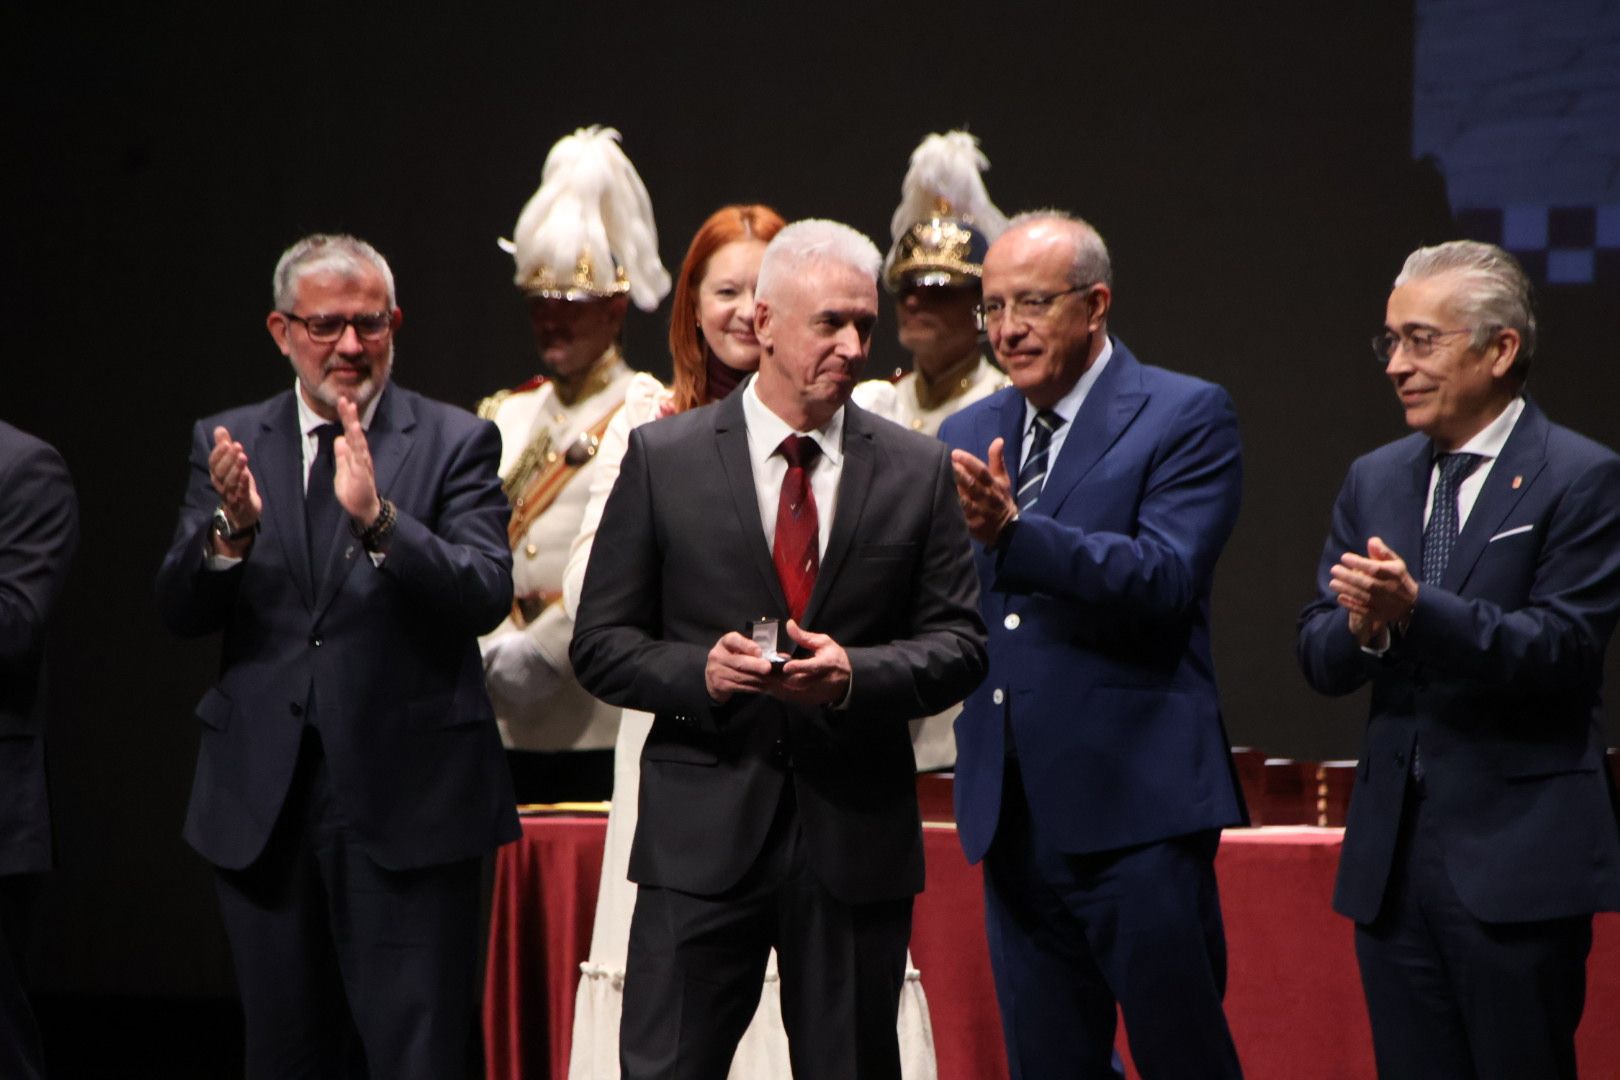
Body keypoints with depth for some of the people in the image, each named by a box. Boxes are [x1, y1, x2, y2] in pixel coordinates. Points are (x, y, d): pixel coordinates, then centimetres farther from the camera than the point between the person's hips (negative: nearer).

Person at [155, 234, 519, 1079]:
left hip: (404, 797, -3)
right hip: (262, 798, 3)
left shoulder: (453, 444, 0)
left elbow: (487, 595, -14)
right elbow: (180, 613, 1)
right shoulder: (227, 445, 8)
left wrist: (379, 519, -29)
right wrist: (231, 529, -19)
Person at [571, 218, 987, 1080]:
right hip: (704, 832, -1)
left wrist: (855, 674, -15)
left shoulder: (918, 471, 7)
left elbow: (960, 642, 4)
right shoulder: (663, 459, 3)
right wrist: (697, 670, -17)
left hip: (856, 831, 2)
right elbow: (601, 645, 3)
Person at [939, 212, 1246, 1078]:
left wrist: (1015, 531, -26)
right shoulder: (967, 436, 15)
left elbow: (1167, 580, -17)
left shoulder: (1186, 416, -3)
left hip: (1136, 806, -5)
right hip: (1015, 810, 6)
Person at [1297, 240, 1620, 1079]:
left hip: (1515, 860, -6)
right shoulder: (1374, 481, 14)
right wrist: (1363, 627, -15)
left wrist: (1415, 610, -26)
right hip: (1392, 853, 6)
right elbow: (1318, 656, 9)